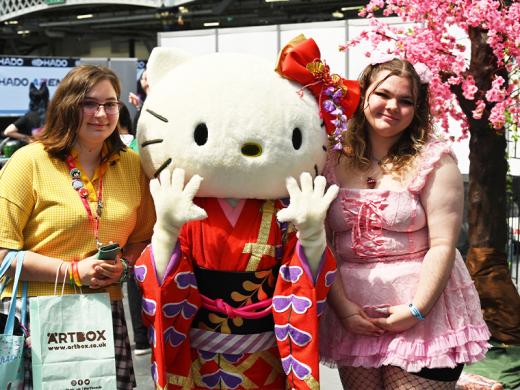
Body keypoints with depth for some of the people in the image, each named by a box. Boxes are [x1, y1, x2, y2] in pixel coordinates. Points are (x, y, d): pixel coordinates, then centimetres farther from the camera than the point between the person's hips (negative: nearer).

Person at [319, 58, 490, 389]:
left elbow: (443, 246, -9)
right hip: (352, 317, 3)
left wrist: (416, 310, -15)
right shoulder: (334, 162, 4)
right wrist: (341, 305, -9)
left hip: (424, 314, -3)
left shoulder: (434, 160, -4)